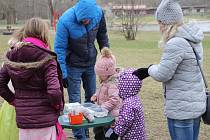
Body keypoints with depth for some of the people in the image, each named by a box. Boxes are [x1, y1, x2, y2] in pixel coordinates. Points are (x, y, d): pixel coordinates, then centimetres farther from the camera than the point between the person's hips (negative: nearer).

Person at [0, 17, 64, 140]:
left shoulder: (12, 56, 1)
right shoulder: (46, 59, -15)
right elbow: (54, 92, -22)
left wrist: (14, 100, 11)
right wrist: (59, 105, -4)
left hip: (22, 118, 5)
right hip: (44, 119, -4)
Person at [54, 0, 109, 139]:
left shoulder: (98, 13, -17)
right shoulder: (65, 21, -29)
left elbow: (102, 35, 2)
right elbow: (60, 49, -20)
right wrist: (62, 74, -19)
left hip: (91, 63, 4)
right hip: (73, 65, -4)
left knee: (92, 98, 13)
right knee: (75, 101, -1)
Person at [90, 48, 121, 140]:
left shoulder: (112, 84, -26)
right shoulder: (104, 82, 6)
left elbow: (114, 100, -31)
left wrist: (103, 108, -28)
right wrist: (96, 96, 5)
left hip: (111, 114, -10)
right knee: (98, 132, 22)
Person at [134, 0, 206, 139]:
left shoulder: (176, 43, -23)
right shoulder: (192, 39, 7)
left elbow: (162, 74, -19)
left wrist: (150, 69, 2)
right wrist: (149, 70, 11)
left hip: (181, 109, -9)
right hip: (196, 104, 9)